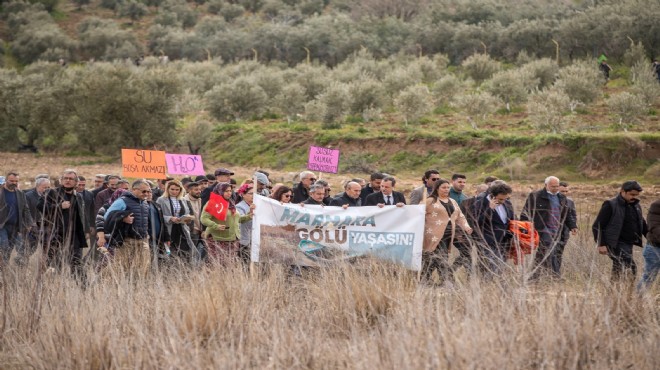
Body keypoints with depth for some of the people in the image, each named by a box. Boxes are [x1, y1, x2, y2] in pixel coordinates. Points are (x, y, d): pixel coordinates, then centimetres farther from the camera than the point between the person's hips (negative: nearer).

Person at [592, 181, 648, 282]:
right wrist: (601, 244, -17)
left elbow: (643, 225, 26)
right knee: (631, 269, -20)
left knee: (618, 272, 11)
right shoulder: (610, 205, -8)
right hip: (616, 245, -8)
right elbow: (597, 226, -9)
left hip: (628, 245, 8)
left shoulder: (636, 206, 14)